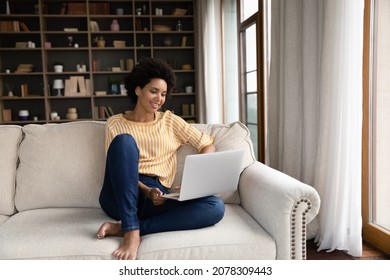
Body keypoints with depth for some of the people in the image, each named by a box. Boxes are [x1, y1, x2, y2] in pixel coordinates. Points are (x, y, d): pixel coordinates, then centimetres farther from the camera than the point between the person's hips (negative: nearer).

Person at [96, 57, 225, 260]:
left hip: (157, 197, 2)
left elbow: (208, 144, 12)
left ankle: (122, 228, -26)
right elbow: (117, 167, 0)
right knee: (124, 140, -29)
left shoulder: (170, 121, 15)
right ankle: (132, 231, -30)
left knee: (215, 207, -25)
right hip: (120, 197, -2)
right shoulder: (115, 123, 9)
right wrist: (147, 191, -18)